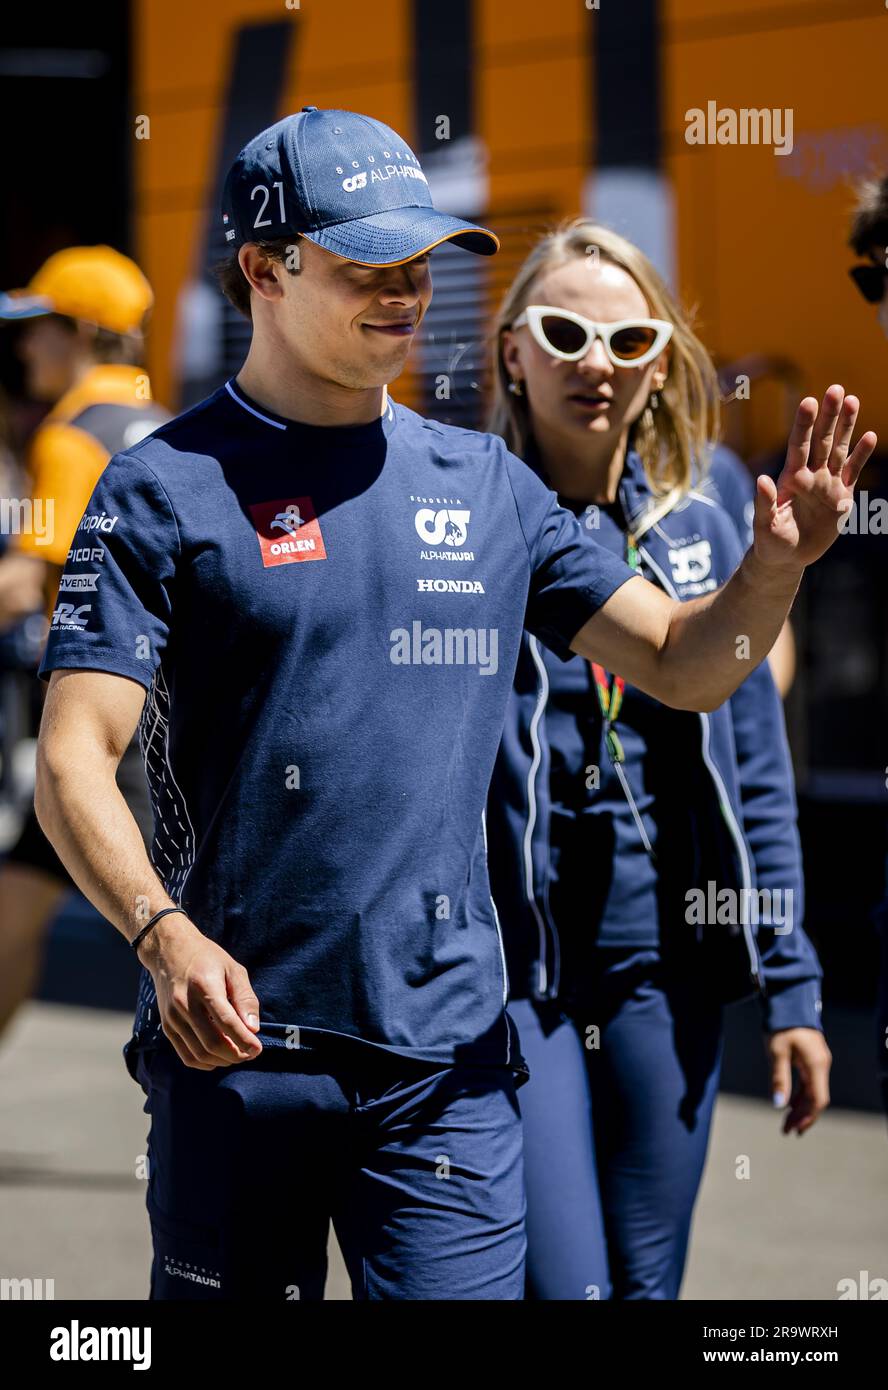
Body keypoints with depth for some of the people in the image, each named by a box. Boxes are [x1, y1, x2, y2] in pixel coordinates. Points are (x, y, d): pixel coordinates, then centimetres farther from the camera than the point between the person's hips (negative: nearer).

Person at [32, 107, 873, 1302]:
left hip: (447, 1054, 3)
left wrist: (775, 566, -9)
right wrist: (161, 931, -26)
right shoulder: (167, 488, -2)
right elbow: (75, 761, -9)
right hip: (234, 1034, -3)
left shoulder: (486, 484, 11)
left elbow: (683, 664, 12)